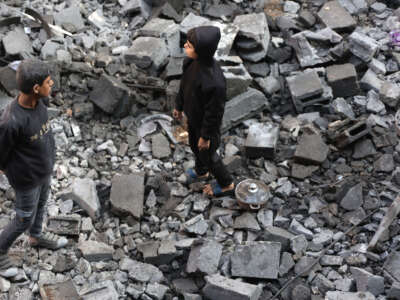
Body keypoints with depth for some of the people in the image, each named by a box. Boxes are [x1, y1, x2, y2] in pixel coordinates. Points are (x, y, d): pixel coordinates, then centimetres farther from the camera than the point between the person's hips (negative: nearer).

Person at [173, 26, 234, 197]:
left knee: (207, 153, 19)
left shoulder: (214, 82, -43)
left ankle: (226, 184, 48)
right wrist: (179, 106, 14)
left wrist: (206, 136, -15)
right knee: (194, 145, 32)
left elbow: (214, 112, -28)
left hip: (206, 124, -7)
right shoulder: (192, 61, -21)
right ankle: (201, 172, 63)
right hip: (193, 117, 7)